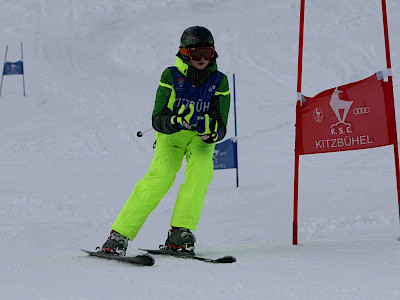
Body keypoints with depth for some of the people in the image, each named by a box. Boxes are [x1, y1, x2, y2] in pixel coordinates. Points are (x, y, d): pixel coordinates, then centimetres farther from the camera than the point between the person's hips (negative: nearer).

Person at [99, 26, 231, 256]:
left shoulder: (219, 82, -10)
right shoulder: (171, 77, -14)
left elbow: (221, 128, -13)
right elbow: (157, 120, -19)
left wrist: (212, 132, -37)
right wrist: (175, 121, -41)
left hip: (201, 138, 2)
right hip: (171, 134, -2)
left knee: (201, 168, -30)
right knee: (161, 175, -26)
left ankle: (181, 232, -28)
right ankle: (120, 235, -23)